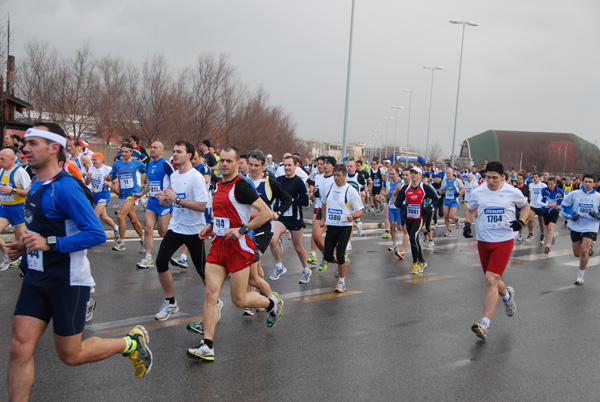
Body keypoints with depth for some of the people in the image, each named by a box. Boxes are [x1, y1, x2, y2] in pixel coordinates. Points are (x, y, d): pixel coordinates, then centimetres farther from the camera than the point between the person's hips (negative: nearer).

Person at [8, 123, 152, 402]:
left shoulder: (65, 188, -18)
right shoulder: (35, 186, 10)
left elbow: (96, 234, -23)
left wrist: (49, 243, -27)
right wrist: (25, 247, 9)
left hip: (68, 283, -7)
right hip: (36, 279, 7)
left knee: (70, 356, 4)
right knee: (19, 348, -1)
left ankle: (132, 342, 25)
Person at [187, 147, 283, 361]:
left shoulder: (241, 186, -14)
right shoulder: (218, 185, 12)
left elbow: (266, 213, -18)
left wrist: (242, 229, -23)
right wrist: (211, 226, 13)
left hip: (238, 247, -7)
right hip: (218, 244, 7)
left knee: (239, 300, 2)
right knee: (210, 294, -3)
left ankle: (273, 302, 32)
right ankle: (207, 347, 0)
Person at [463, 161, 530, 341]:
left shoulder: (512, 192, -6)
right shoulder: (478, 192, -1)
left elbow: (526, 206, 13)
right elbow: (470, 209, 17)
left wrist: (521, 221, -5)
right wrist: (467, 223, -2)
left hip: (504, 241, -4)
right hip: (483, 241, 4)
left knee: (491, 281, -17)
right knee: (492, 281, 15)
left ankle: (484, 324, -17)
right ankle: (507, 295, 51)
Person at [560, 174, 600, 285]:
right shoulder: (574, 194, -1)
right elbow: (564, 206, 6)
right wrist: (572, 215, -11)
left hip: (590, 227, -2)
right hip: (576, 227, 2)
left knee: (584, 250, -18)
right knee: (577, 254, 9)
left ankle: (581, 275, -2)